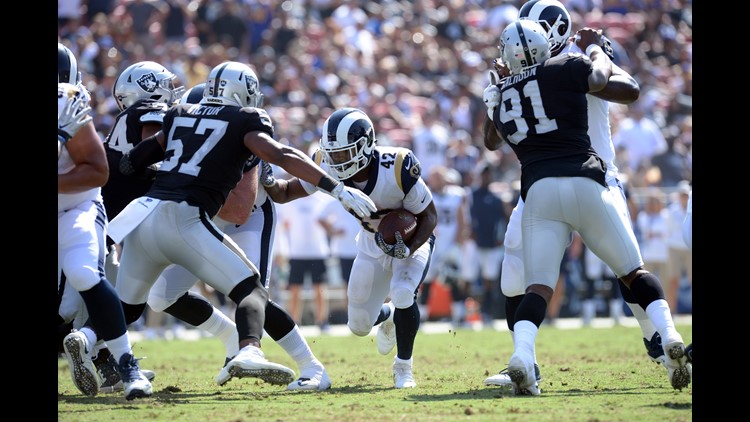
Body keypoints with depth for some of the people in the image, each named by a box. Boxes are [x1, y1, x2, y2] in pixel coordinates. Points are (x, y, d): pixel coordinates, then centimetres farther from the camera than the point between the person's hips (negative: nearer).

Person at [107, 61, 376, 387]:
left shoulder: (179, 115, 22)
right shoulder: (245, 119, 7)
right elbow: (281, 156, -8)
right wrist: (337, 189, -10)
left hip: (143, 212, 5)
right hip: (182, 218, -5)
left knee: (128, 307, 22)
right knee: (251, 290, -1)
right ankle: (248, 352, -28)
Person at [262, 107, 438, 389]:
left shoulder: (397, 168, -36)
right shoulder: (328, 167, -25)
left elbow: (429, 216, -23)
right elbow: (286, 192, -15)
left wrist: (409, 249, -38)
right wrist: (268, 183, -38)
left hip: (412, 238, -4)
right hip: (372, 242, 4)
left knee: (402, 294, -32)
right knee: (359, 325, 4)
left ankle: (404, 367, -7)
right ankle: (388, 315, 43)